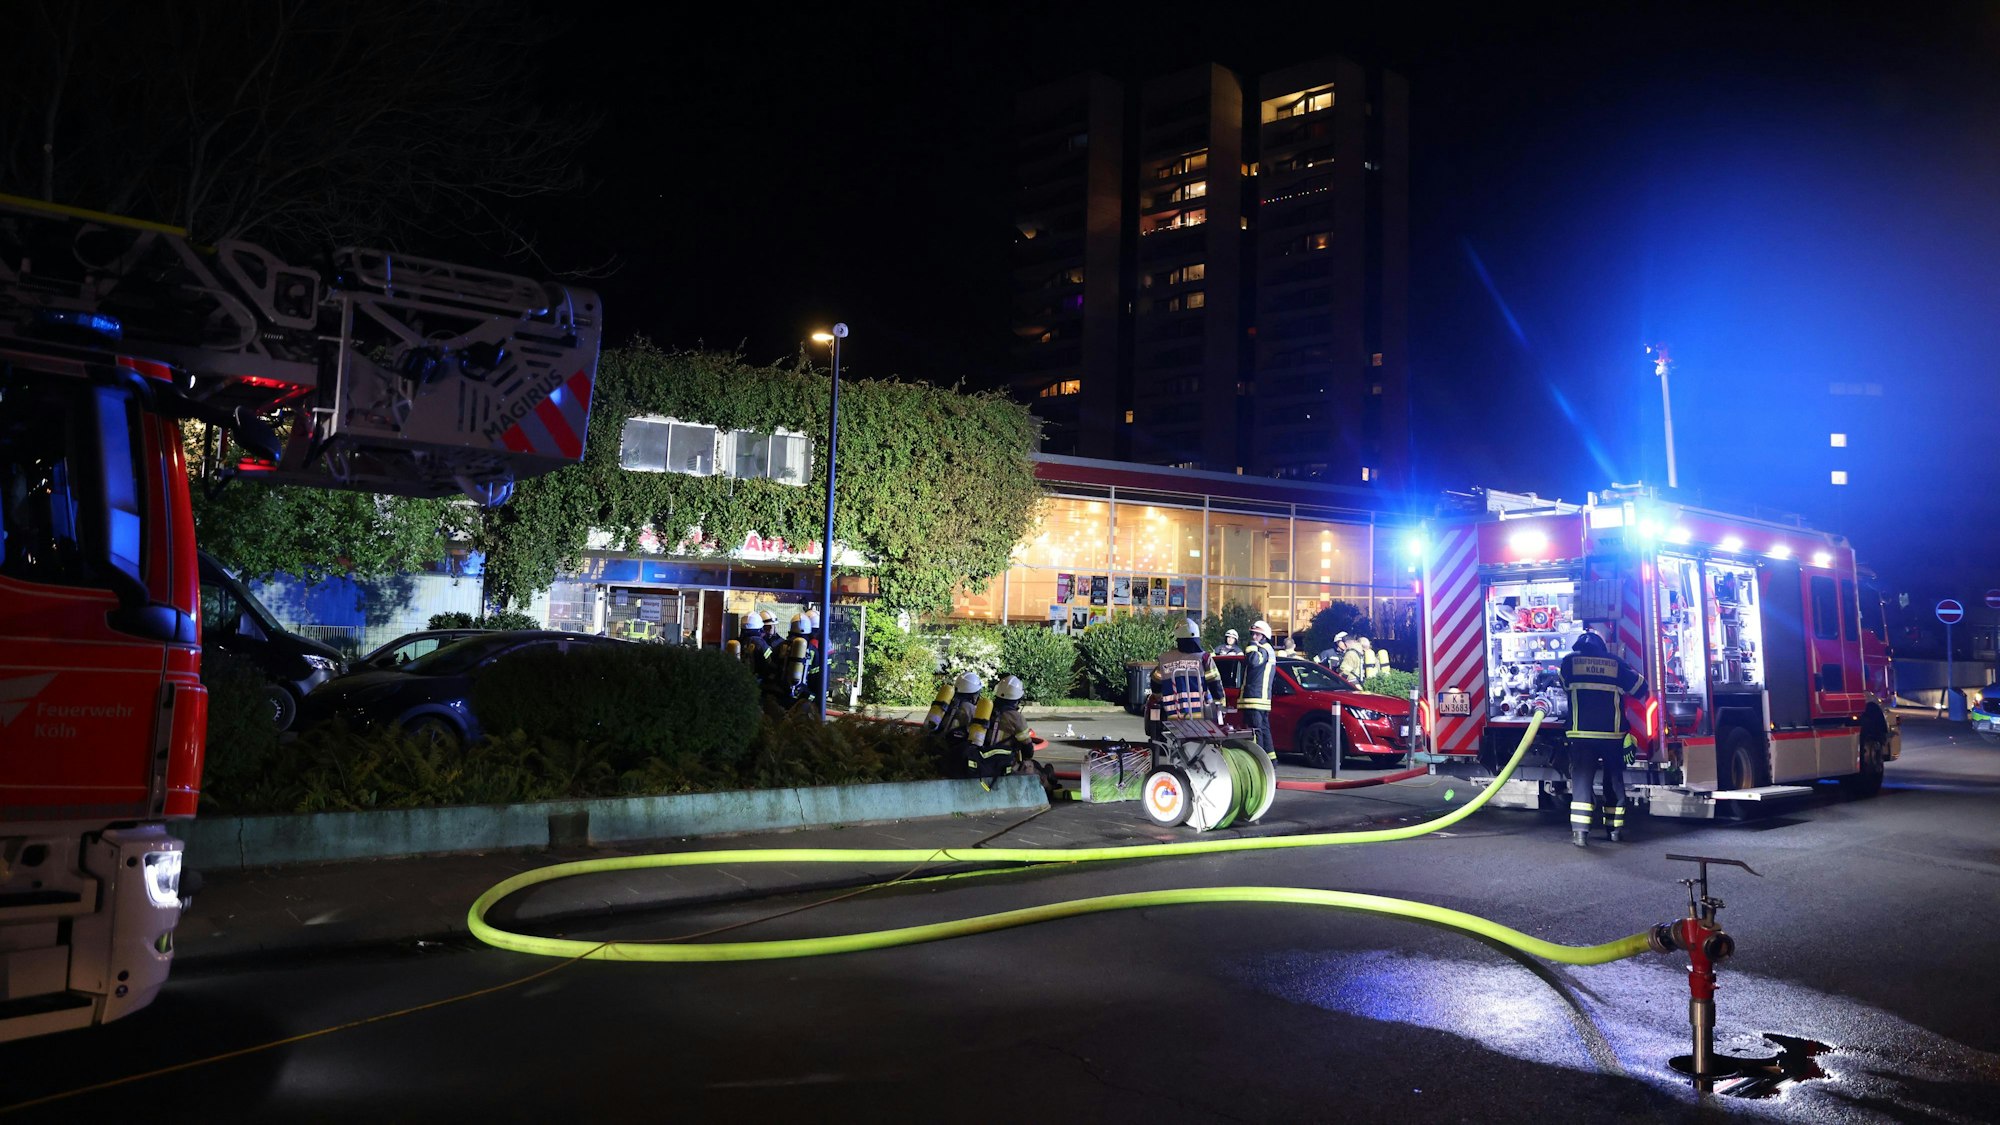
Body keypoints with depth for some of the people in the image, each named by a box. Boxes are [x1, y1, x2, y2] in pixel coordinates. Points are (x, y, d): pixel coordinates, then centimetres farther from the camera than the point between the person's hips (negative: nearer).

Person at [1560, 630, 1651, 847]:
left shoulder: (1570, 661, 4)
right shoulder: (1615, 663, 6)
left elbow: (1563, 685, 18)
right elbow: (1640, 688, 11)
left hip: (1582, 733, -1)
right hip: (1613, 733, 1)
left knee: (1581, 780, -3)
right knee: (1614, 780, 15)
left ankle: (1580, 831, -14)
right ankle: (1614, 828, 21)